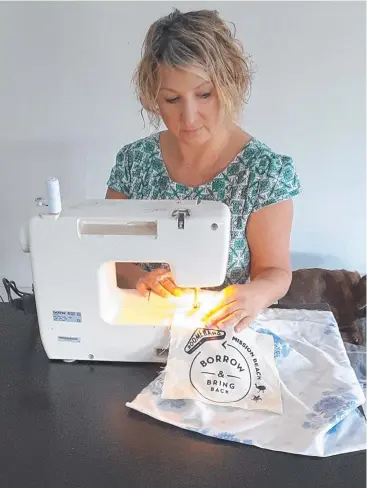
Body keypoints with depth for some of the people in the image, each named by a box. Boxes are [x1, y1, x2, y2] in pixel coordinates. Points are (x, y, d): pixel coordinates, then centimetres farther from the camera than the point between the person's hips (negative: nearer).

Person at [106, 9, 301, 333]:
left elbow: (275, 271, -7)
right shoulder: (133, 160, -5)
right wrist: (136, 276, -19)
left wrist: (255, 294, -28)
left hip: (225, 330, -2)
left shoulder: (267, 170, -13)